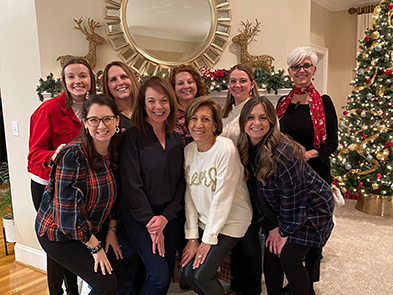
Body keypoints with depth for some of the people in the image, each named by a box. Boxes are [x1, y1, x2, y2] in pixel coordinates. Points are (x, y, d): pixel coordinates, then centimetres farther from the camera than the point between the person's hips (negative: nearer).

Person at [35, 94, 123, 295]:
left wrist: (111, 230, -1)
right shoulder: (73, 156, -26)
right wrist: (95, 247, -17)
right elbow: (69, 213, -25)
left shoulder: (114, 153, -4)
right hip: (59, 234, -6)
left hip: (92, 230, 7)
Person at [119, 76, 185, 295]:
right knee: (159, 275, -9)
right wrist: (151, 223, -13)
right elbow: (131, 185, -15)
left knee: (167, 274, 11)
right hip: (139, 217, -5)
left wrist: (165, 217, -7)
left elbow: (180, 184, 4)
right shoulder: (132, 137, -11)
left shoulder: (176, 140, 5)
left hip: (169, 217, 5)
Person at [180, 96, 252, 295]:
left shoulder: (226, 149, -21)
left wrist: (208, 239, -15)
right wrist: (192, 237, -4)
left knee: (201, 275, -11)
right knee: (187, 272, -1)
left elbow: (223, 198, -20)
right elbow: (189, 195, -1)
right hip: (203, 221, 5)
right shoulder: (188, 150, -1)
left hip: (230, 221, -5)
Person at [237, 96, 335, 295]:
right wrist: (273, 226, -2)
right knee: (271, 254, 3)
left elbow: (292, 196, -24)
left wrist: (285, 229, -13)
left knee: (289, 258, -8)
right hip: (280, 210, 6)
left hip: (312, 207, -6)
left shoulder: (283, 152, -31)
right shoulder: (245, 150, -8)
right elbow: (257, 191, -3)